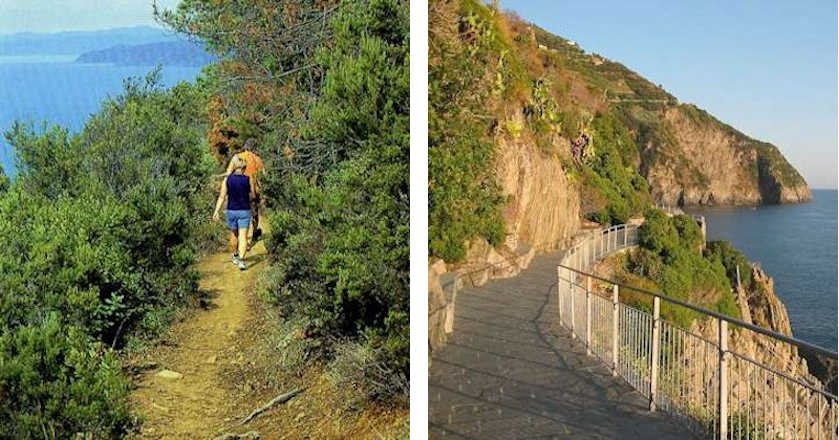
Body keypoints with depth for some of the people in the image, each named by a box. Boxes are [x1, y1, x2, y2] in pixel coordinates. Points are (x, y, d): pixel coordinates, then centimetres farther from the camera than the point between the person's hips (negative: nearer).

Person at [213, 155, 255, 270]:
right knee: (243, 236, -2)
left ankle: (235, 256, 36)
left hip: (231, 210, 2)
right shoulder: (248, 179, -6)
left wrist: (216, 211, -6)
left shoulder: (227, 179, -4)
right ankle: (241, 260, -16)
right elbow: (253, 196, 2)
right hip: (244, 211, -2)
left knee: (234, 234, 21)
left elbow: (222, 197, -7)